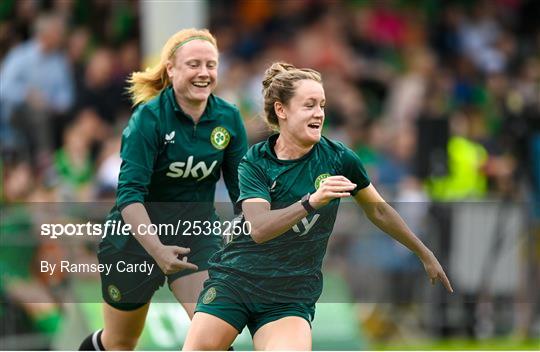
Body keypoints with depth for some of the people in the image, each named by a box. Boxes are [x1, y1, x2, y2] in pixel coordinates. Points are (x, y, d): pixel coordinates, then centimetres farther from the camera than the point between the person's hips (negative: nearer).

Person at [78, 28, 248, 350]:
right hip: (137, 233, -3)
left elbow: (242, 189, 2)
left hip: (198, 231, 3)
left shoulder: (228, 118, -7)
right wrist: (157, 250, -39)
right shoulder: (149, 117, -20)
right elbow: (129, 193, -26)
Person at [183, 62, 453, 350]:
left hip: (292, 298, 0)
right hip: (233, 281, 0)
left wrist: (425, 254, 19)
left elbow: (378, 211, 13)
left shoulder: (338, 158, -3)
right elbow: (258, 229, -24)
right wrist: (311, 202, -38)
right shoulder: (255, 162, -8)